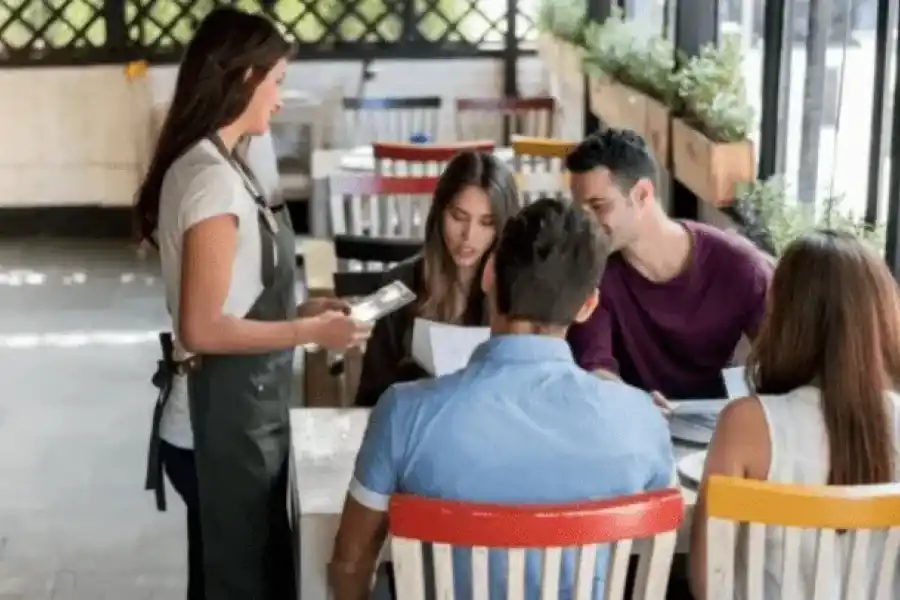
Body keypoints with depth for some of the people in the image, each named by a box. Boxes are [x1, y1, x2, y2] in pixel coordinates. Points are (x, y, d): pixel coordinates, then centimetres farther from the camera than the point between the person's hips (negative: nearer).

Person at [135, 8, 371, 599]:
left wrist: (298, 311, 10)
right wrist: (312, 332, -15)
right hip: (221, 423, -10)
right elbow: (203, 328, -22)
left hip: (236, 416, 10)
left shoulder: (208, 166, 10)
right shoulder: (212, 176, -20)